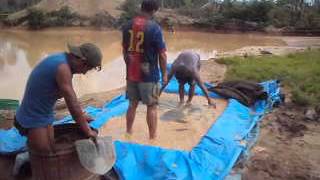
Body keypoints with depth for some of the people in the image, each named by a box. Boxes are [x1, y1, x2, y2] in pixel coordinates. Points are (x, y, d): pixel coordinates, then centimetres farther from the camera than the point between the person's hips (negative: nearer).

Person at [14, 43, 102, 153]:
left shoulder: (60, 59, 3)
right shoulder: (63, 68, -26)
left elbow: (69, 95, 16)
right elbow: (72, 104, -24)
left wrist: (80, 115, 18)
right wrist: (87, 131, -14)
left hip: (44, 115, 9)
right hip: (33, 120, -9)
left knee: (51, 152, 11)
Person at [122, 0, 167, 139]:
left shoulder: (127, 26, 3)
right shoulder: (154, 27, -14)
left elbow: (124, 50, 11)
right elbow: (162, 54, -12)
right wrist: (164, 74, 0)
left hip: (131, 74, 5)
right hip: (149, 75, -5)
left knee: (133, 104, 18)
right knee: (152, 106, 7)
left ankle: (128, 133, 30)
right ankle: (152, 137, 16)